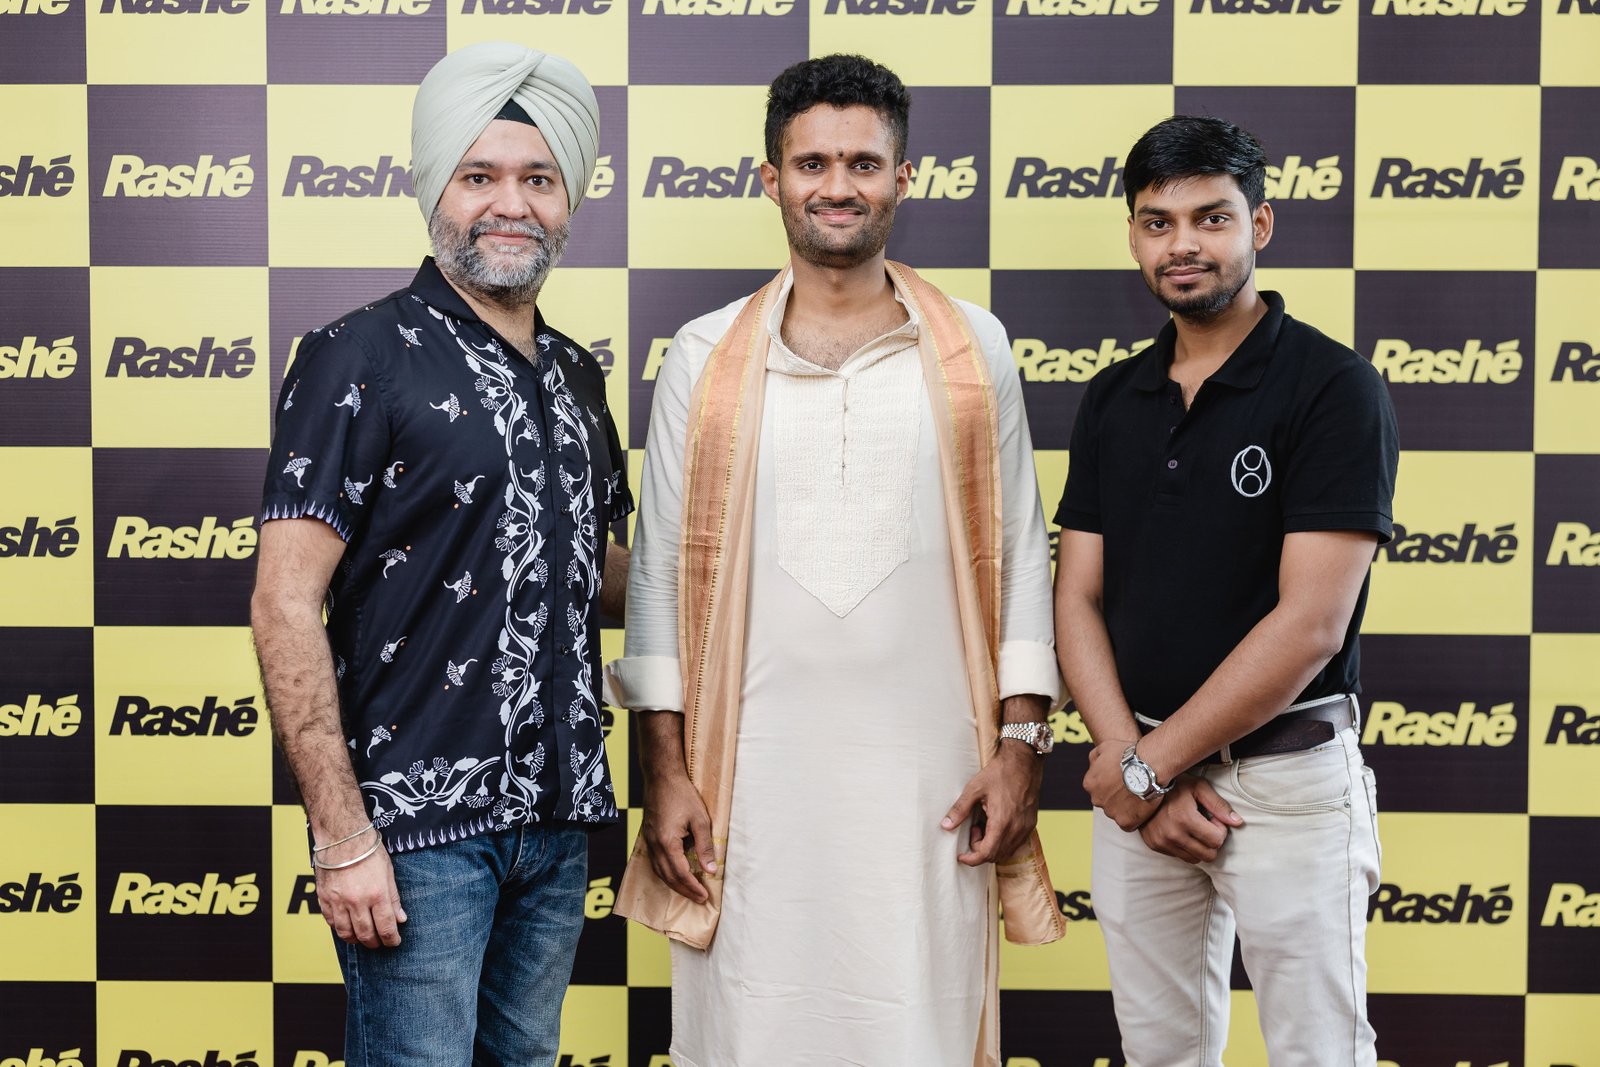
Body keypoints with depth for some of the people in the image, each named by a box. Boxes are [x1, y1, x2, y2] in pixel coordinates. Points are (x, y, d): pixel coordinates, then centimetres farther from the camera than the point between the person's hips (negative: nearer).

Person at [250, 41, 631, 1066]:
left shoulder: (576, 374, 11)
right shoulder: (362, 358, -9)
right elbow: (286, 606, -14)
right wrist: (342, 835, -18)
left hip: (559, 821, 7)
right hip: (419, 825, -6)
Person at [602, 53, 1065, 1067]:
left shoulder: (974, 350, 6)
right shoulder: (706, 358, 4)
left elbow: (1020, 554, 8)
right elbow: (659, 567, 5)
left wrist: (1021, 743, 2)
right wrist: (666, 770, 1)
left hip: (929, 779, 0)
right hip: (752, 783, 0)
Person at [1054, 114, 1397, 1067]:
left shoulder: (1334, 387, -10)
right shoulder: (1113, 400, 7)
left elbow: (1310, 624, -17)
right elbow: (1079, 599, 5)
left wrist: (1146, 765, -13)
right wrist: (1139, 770, -10)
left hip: (1288, 778, -5)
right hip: (1137, 781, 5)